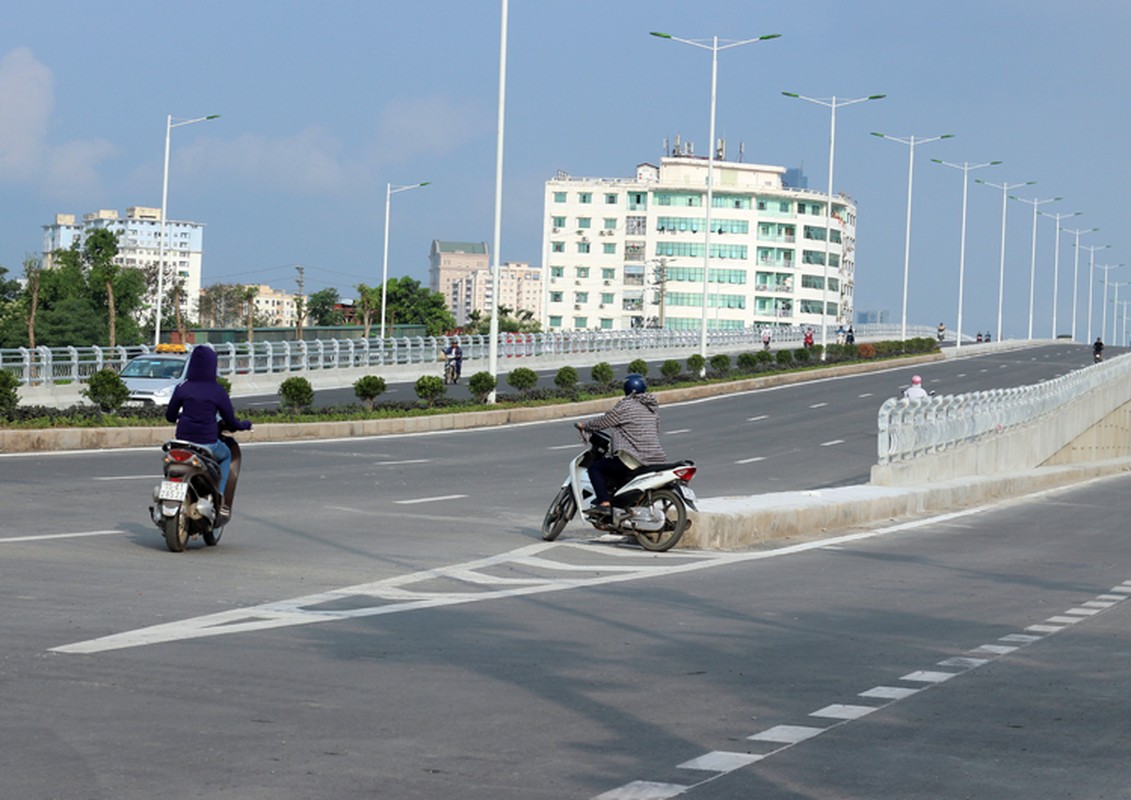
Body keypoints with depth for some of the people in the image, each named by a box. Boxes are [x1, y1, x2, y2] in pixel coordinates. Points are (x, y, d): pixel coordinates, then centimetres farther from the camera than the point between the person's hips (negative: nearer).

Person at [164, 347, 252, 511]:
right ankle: (218, 497, 17)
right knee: (226, 456, 31)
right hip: (208, 444, -2)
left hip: (183, 441, 2)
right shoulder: (218, 392, -7)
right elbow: (231, 423, 0)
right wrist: (246, 424, 22)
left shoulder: (182, 389, -2)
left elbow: (170, 416, 8)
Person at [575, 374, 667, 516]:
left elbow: (603, 422, -2)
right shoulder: (653, 406, 14)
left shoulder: (626, 406, -8)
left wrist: (584, 426, 17)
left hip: (634, 459, -8)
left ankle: (604, 502, -14)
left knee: (595, 468, 1)